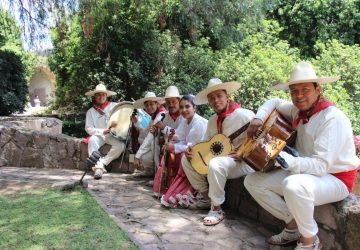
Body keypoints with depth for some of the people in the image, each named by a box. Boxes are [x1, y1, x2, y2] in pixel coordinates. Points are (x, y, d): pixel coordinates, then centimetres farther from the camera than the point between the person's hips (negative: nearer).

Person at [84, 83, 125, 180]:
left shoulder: (114, 106, 4)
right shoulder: (91, 111, 9)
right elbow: (89, 128, 2)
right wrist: (103, 131, -15)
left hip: (113, 135, 0)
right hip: (98, 135, 1)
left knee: (120, 145, -30)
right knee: (92, 140, -32)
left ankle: (101, 163, -23)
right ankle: (98, 167, -35)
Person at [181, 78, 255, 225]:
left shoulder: (243, 115, -15)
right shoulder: (212, 120, 8)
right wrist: (193, 151, -6)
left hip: (242, 161, -8)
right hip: (217, 157, 8)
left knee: (215, 164, -38)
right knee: (186, 160, 2)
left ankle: (217, 210, -18)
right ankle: (207, 198, 11)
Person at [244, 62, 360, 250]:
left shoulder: (332, 118, -22)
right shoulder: (299, 110, 0)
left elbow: (321, 165, -29)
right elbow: (274, 103, 20)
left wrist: (283, 158, -39)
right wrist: (258, 118, -1)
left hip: (336, 178, -7)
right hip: (306, 171, 8)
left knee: (294, 185, -40)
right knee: (253, 181, -2)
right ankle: (293, 224, 7)